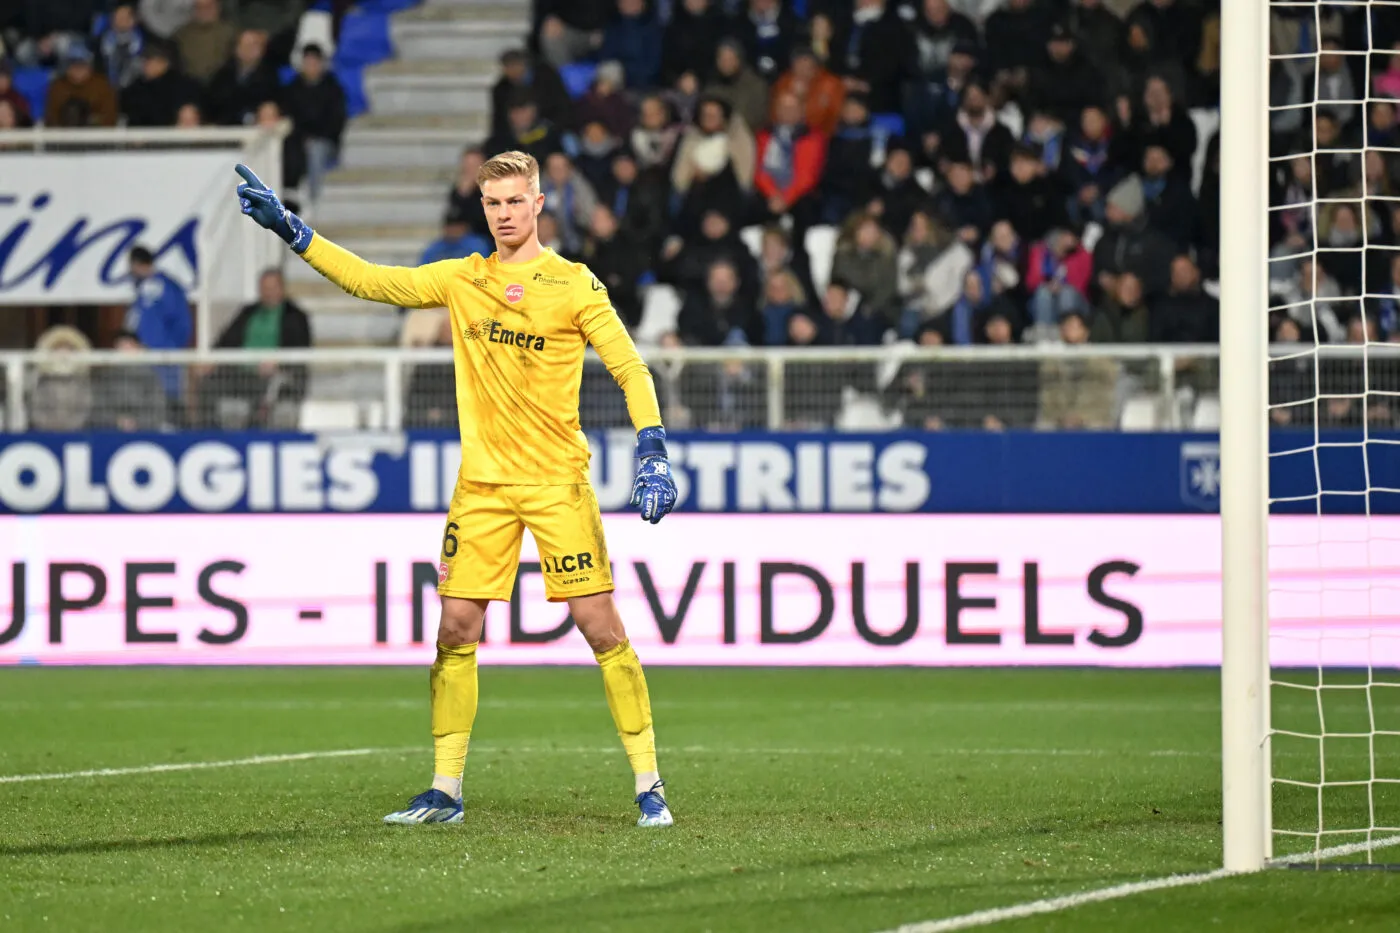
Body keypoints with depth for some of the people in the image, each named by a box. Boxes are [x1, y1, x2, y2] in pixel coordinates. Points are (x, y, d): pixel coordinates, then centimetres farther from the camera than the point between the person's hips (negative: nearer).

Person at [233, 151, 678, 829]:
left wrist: (652, 454, -14)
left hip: (557, 484, -4)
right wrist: (287, 228, 6)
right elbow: (369, 281, 12)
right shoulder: (462, 280, 9)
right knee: (455, 631, 0)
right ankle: (445, 791, 9)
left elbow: (630, 368, -3)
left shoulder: (574, 285, -3)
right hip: (482, 485, 4)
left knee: (601, 627, -7)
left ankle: (649, 785, 0)